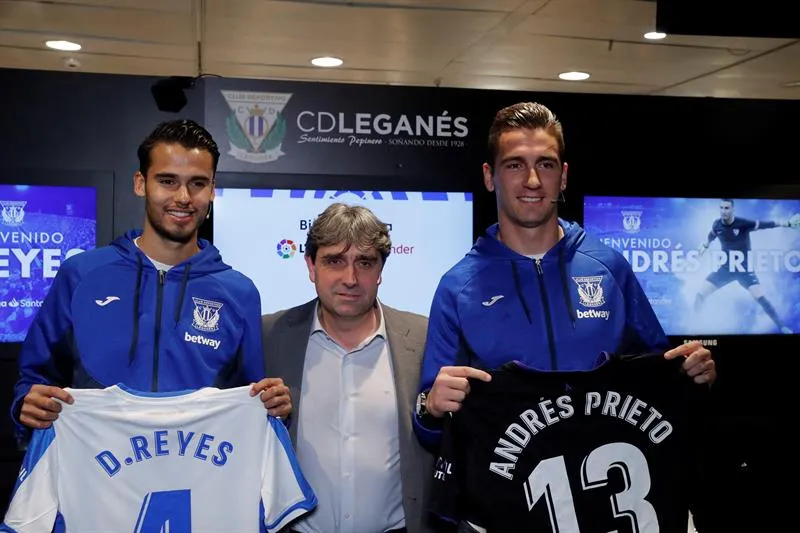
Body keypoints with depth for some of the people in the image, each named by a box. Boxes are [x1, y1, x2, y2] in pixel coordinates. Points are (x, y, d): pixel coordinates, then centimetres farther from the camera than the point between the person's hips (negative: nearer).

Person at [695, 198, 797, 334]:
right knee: (700, 294, -6)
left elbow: (766, 224, -25)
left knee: (761, 298, -18)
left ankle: (782, 327, -1)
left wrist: (788, 223, -37)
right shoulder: (717, 224, -5)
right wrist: (699, 252, 16)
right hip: (725, 268, 4)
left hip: (744, 268, -3)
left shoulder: (743, 223, -18)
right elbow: (709, 239, 16)